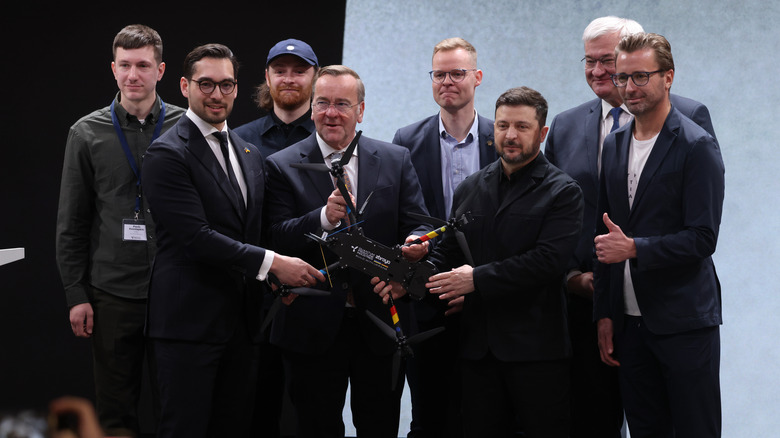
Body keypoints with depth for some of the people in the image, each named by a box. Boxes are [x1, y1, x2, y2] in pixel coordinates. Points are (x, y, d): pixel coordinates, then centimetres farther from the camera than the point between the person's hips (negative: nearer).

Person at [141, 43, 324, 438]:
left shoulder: (249, 154, 17)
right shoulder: (167, 154, -9)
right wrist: (272, 264, -19)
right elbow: (196, 236, -18)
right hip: (189, 320, -7)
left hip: (241, 317, 7)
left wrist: (275, 281, 4)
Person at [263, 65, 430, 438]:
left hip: (381, 323, 2)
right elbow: (276, 240, -10)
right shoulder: (283, 166, -1)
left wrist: (416, 243, -22)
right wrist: (324, 218, -27)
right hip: (314, 327, -1)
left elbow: (416, 224, 2)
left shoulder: (396, 160, 6)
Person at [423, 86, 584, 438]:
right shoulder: (469, 190, 15)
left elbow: (548, 261, -16)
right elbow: (447, 253, 16)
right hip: (478, 348, 5)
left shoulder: (563, 193, -3)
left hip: (536, 352, -5)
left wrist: (478, 279, -17)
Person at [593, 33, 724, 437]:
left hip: (684, 322, -6)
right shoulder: (615, 145, 12)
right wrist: (604, 315, 11)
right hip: (630, 320, 6)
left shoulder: (697, 146, -9)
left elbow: (702, 238, -14)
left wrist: (634, 248, -22)